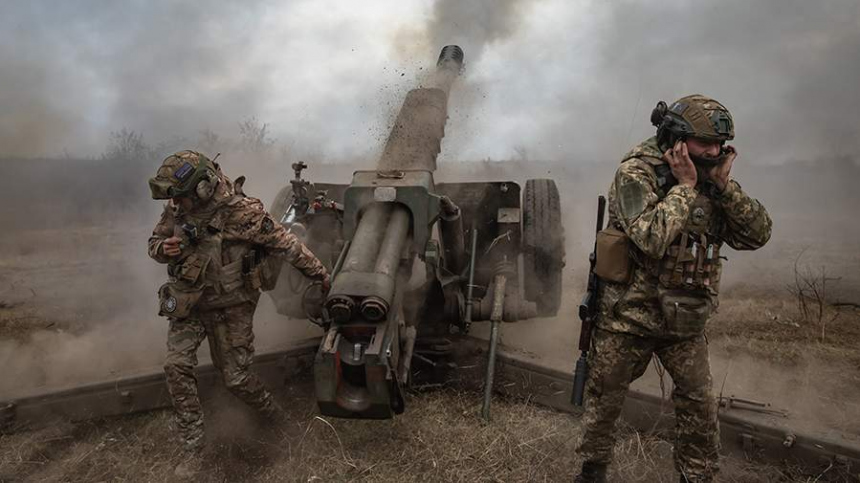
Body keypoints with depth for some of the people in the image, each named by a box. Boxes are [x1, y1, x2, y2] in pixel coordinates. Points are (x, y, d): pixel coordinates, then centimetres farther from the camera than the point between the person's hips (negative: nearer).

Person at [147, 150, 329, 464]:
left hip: (230, 308, -4)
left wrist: (319, 273, -8)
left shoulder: (242, 212, -24)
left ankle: (269, 411, 33)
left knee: (235, 377, 3)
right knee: (177, 365, -7)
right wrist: (164, 249, -17)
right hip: (188, 305, 5)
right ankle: (190, 434, 14)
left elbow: (285, 243, -17)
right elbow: (155, 241, 9)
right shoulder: (177, 210, -8)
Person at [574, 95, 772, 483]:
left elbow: (758, 235, -2)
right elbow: (652, 237, -29)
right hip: (629, 316, -4)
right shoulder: (637, 172, -14)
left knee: (700, 405, 10)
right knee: (605, 400, 11)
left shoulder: (710, 178, 4)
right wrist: (684, 186, -20)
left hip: (685, 320, 5)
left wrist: (725, 185, -13)